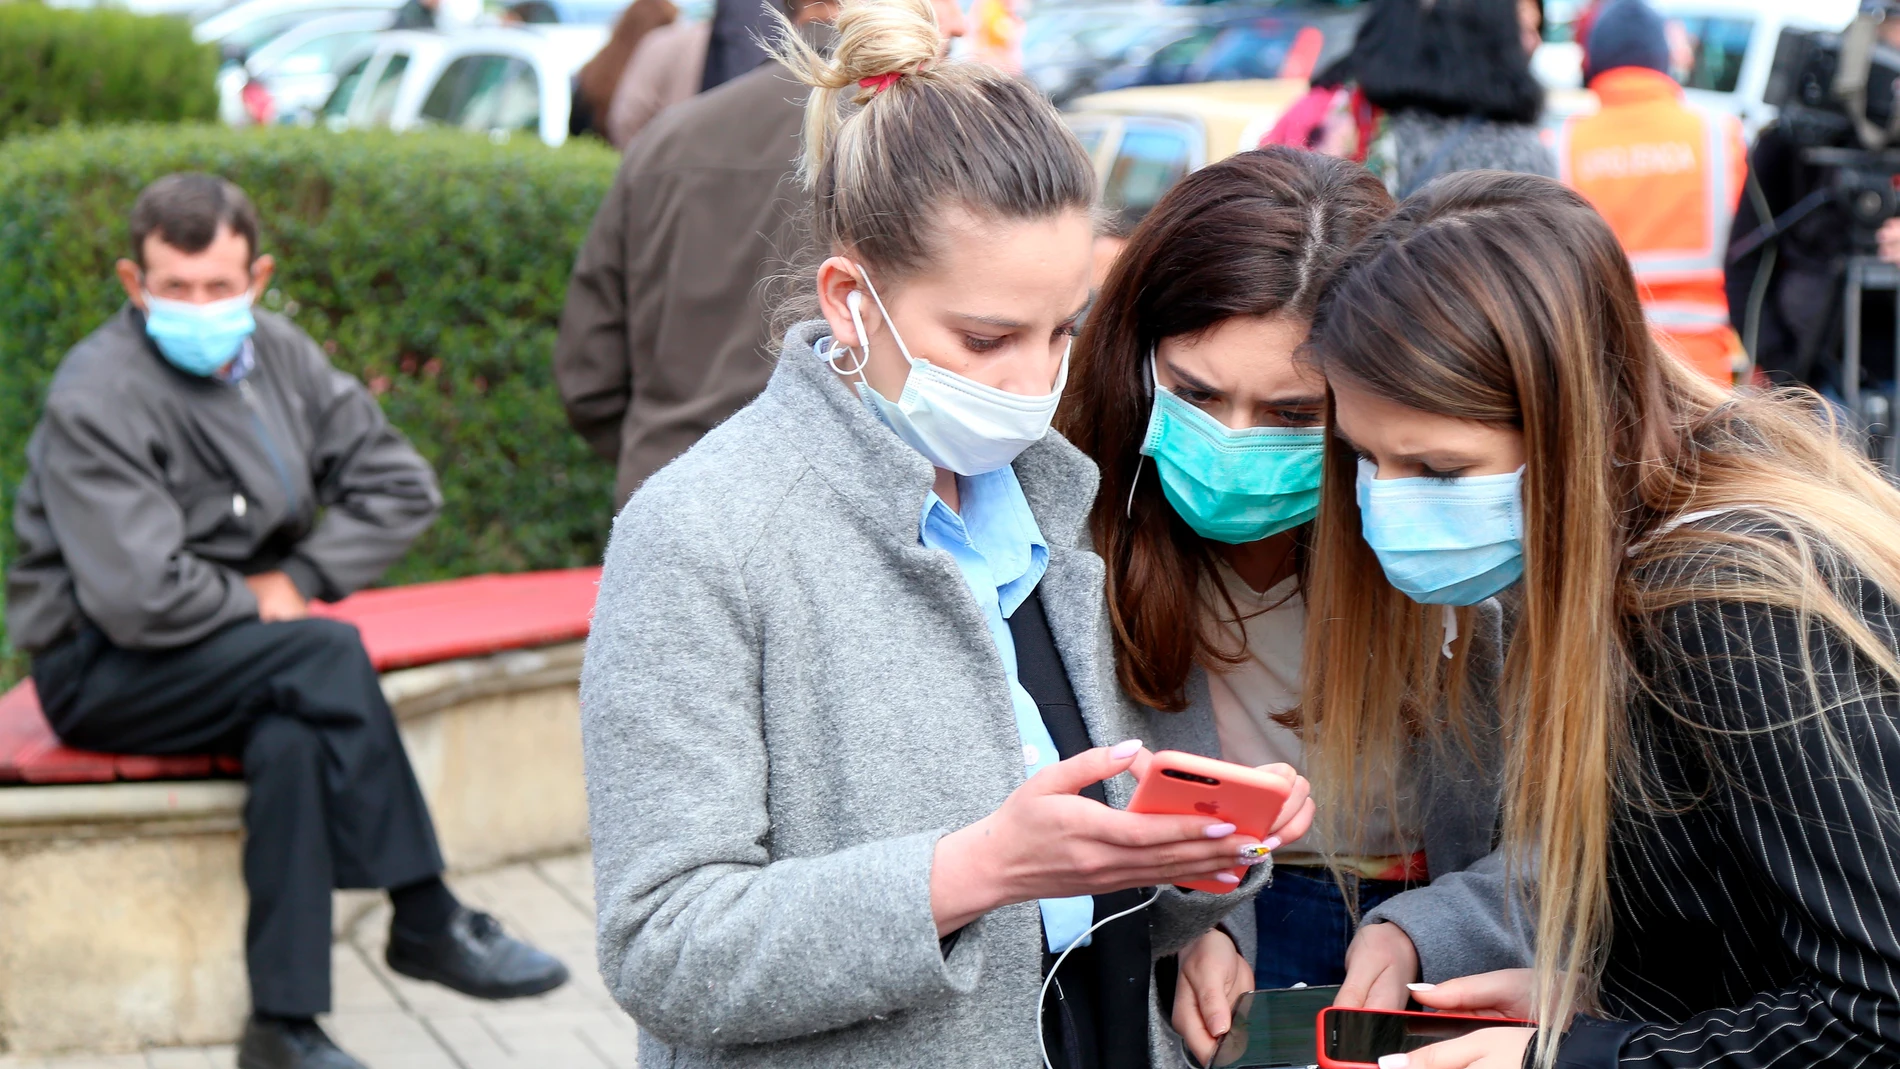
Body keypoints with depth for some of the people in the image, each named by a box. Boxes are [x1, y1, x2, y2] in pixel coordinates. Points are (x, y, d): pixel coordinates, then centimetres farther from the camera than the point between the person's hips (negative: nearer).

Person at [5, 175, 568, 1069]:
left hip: (235, 648, 6)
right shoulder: (96, 400, -17)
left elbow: (401, 484, 6)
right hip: (104, 671, -6)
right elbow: (140, 599, -25)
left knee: (292, 739, -29)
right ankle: (425, 921, -20)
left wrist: (298, 577, -7)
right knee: (329, 654, -29)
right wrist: (258, 601, -10)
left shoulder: (279, 355, 4)